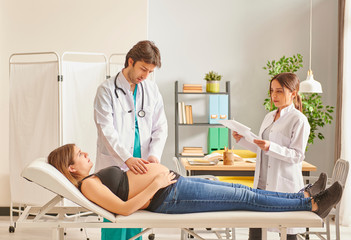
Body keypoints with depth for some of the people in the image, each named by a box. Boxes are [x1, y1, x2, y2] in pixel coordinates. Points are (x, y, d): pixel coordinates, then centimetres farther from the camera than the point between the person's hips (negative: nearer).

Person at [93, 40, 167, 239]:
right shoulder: (107, 90, -4)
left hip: (140, 168, 4)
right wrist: (127, 159, -25)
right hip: (114, 167, -4)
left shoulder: (152, 90, 11)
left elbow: (160, 127, 8)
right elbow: (107, 130, -12)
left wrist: (154, 154, -10)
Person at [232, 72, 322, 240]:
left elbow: (297, 155, -14)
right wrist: (241, 140, 8)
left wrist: (270, 147, -25)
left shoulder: (299, 120, -8)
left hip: (284, 184, -7)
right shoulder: (269, 117, 15)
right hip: (262, 183, 7)